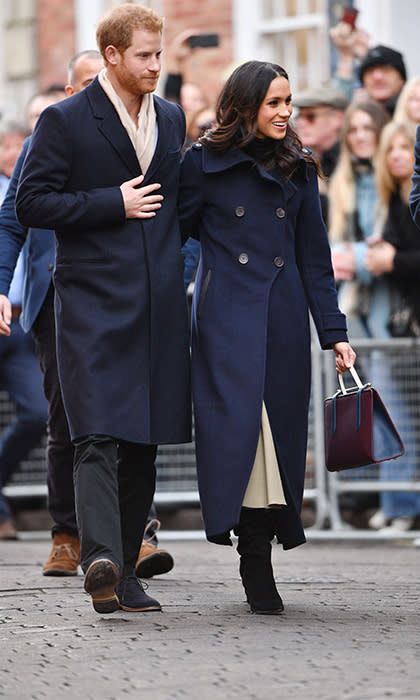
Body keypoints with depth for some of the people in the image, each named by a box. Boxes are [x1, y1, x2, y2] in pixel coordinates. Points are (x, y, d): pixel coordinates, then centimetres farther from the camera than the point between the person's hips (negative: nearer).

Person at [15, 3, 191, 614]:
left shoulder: (171, 118, 15)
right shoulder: (65, 121, -2)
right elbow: (31, 203, -5)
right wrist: (114, 204, -11)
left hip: (159, 306, 5)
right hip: (93, 302, -5)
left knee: (144, 443, 6)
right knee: (98, 437, -17)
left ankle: (124, 572, 12)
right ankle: (100, 558, -28)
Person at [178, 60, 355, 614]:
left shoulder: (297, 169, 12)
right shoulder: (204, 163, 2)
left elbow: (314, 257, 13)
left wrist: (334, 334, 7)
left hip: (285, 319, 3)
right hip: (227, 316, -3)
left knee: (281, 430, 1)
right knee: (237, 421, -14)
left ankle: (259, 566, 9)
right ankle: (255, 558, -12)